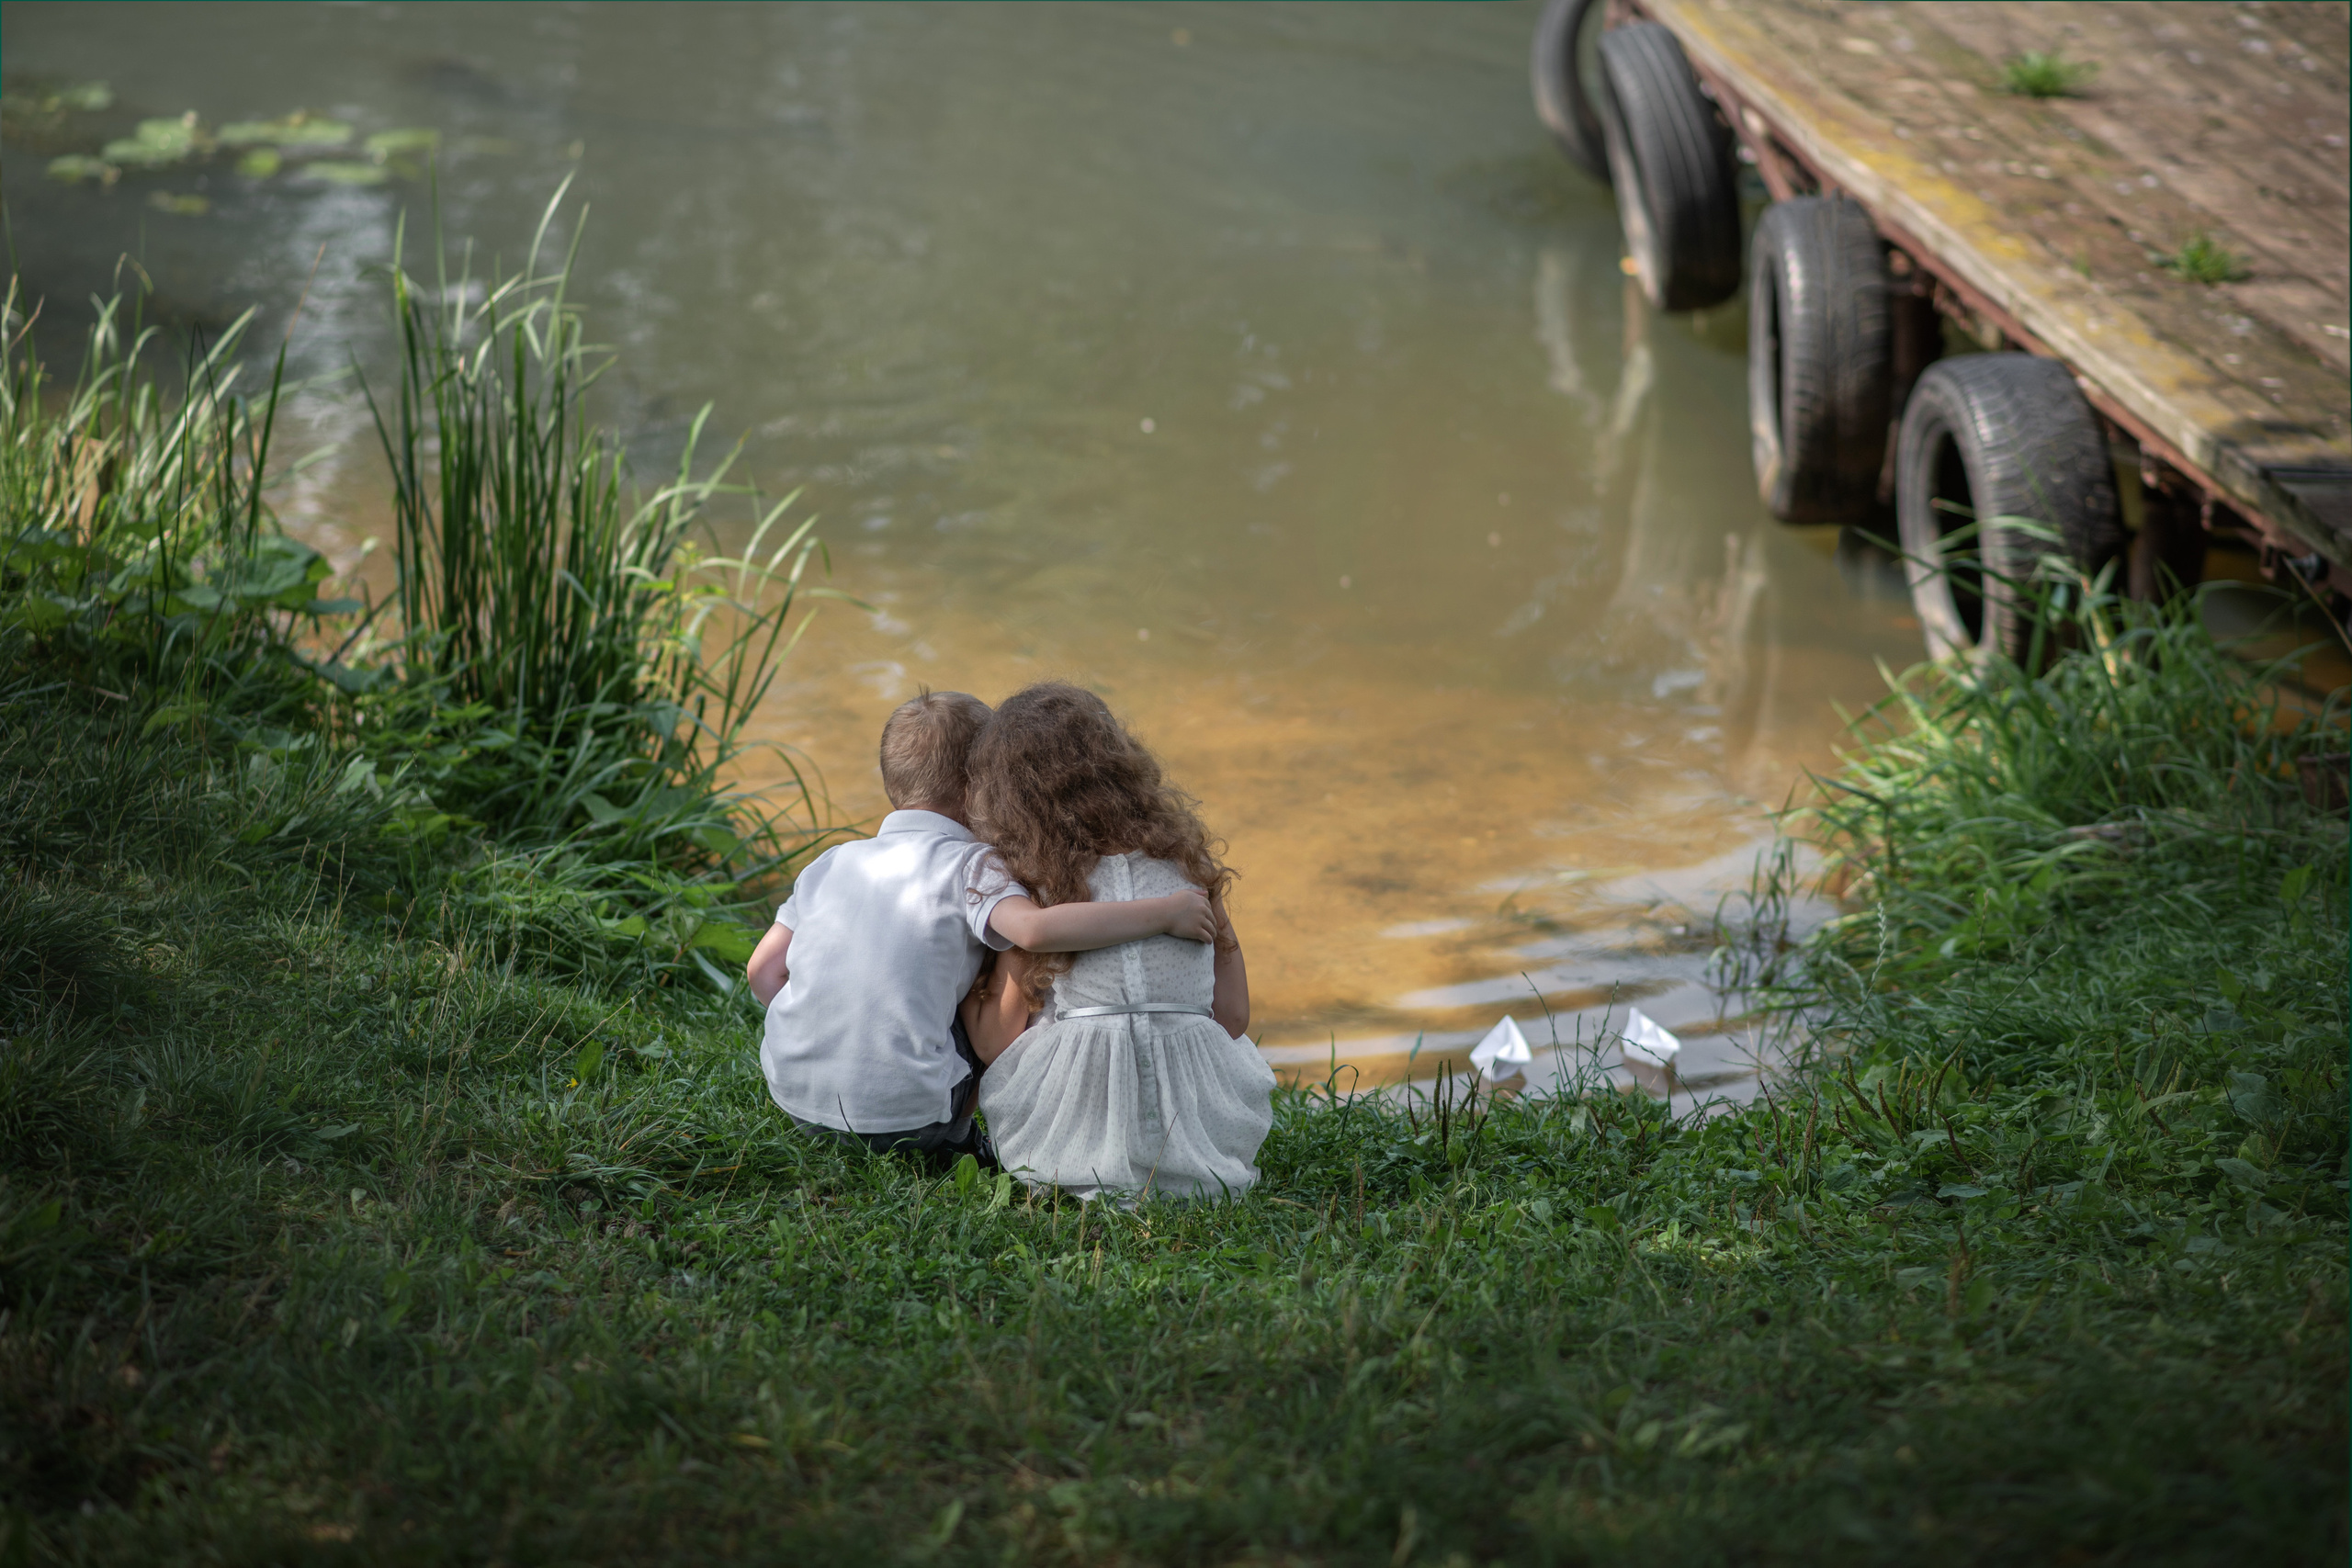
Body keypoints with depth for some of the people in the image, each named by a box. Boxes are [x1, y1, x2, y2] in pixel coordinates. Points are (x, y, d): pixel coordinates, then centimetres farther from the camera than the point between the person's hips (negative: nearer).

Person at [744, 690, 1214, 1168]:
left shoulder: (832, 861, 12)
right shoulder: (970, 865, -5)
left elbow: (764, 969, 12)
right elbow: (1036, 930, -24)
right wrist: (1164, 913, -19)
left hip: (793, 1094, 5)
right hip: (905, 1111, -5)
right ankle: (950, 1143, 9)